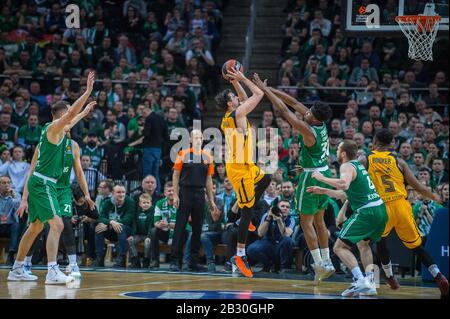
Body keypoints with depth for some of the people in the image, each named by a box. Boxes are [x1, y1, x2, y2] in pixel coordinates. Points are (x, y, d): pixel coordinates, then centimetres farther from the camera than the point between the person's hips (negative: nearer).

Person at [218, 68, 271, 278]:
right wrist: (241, 79, -5)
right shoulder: (238, 114, -14)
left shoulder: (229, 117, 10)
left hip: (245, 166, 10)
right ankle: (240, 256, -6)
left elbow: (245, 99, 27)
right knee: (247, 210, -7)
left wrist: (236, 82, 17)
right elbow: (259, 94, -11)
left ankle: (246, 215, 23)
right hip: (239, 168, -10)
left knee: (265, 179, 31)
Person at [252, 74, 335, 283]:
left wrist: (264, 89, -12)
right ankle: (326, 262, 18)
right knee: (319, 220, 16)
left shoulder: (308, 130, -22)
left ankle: (319, 265, -6)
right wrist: (269, 89, 5)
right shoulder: (321, 124, 1)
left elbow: (284, 110, -19)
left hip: (311, 176, -9)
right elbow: (294, 103, 5)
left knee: (306, 222, -2)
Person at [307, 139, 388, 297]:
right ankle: (370, 283, 20)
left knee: (339, 247, -5)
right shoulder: (359, 166, 22)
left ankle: (360, 280, -20)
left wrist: (322, 178, -17)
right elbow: (346, 194, 30)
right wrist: (323, 191, 31)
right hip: (380, 209, 9)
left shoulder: (347, 167, -6)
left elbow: (344, 184, -29)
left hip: (366, 212, -9)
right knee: (363, 243, 31)